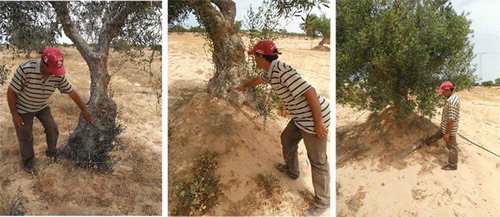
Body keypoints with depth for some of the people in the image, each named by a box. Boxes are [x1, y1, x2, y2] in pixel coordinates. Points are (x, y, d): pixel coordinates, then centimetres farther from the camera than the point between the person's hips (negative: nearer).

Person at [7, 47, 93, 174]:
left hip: (42, 106, 4)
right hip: (23, 108, -4)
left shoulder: (59, 75, -23)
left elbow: (71, 92, -10)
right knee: (26, 137, 6)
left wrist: (84, 110, -4)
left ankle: (51, 153, 31)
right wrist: (14, 114, -20)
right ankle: (28, 161, 29)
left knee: (53, 129, 4)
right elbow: (11, 91, -24)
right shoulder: (25, 69, -36)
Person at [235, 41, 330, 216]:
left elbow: (310, 91, -28)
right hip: (301, 117, 10)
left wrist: (318, 123, -24)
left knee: (317, 161, 2)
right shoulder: (271, 72, 8)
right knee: (287, 139, 28)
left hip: (313, 118, -10)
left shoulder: (282, 71, -24)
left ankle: (323, 202, 18)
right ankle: (291, 170, 53)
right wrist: (244, 86, 53)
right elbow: (259, 79, 33)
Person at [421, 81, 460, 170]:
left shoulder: (452, 101, -31)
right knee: (437, 135, 33)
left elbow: (451, 119, -30)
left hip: (450, 128, -9)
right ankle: (427, 142, 58)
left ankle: (452, 165, 22)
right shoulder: (453, 97, 2)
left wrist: (447, 133, -24)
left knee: (451, 147, 7)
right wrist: (444, 127, 25)